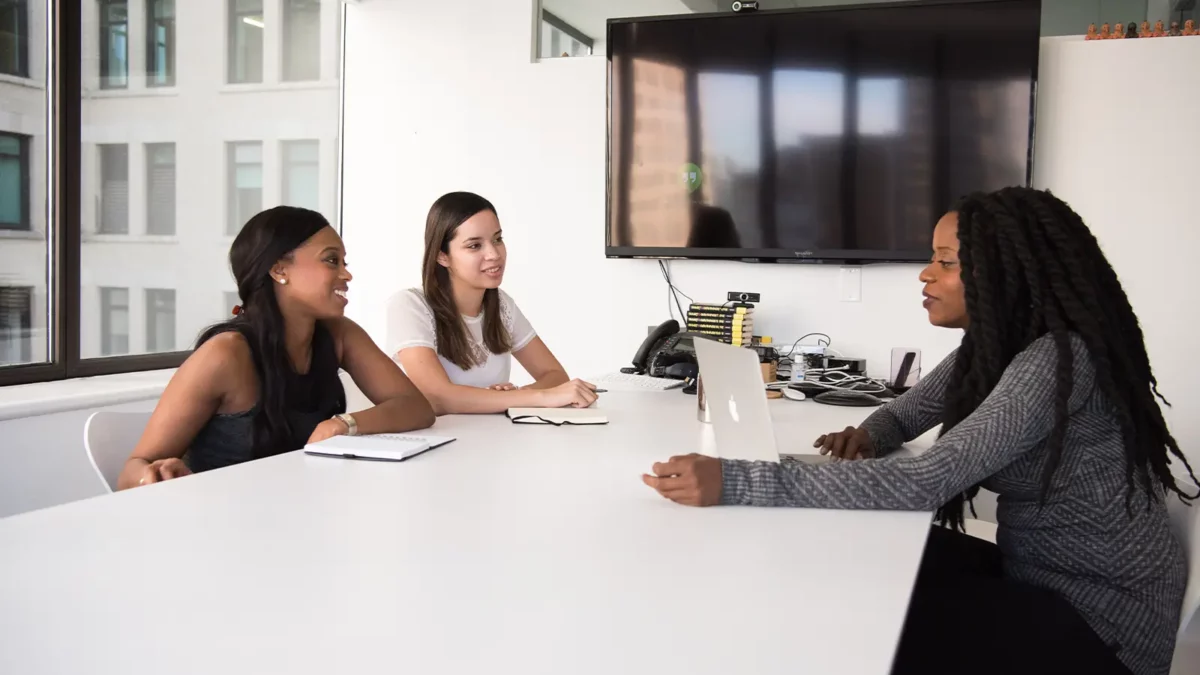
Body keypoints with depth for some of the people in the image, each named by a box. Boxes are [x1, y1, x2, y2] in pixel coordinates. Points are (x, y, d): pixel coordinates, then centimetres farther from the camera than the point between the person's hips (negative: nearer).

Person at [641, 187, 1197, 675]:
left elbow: (924, 482, -37)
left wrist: (733, 484, -42)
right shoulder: (992, 344, 1)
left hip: (1103, 615, -8)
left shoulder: (1056, 361, -28)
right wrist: (866, 438, -12)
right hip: (1038, 574, 8)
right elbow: (905, 414, 15)